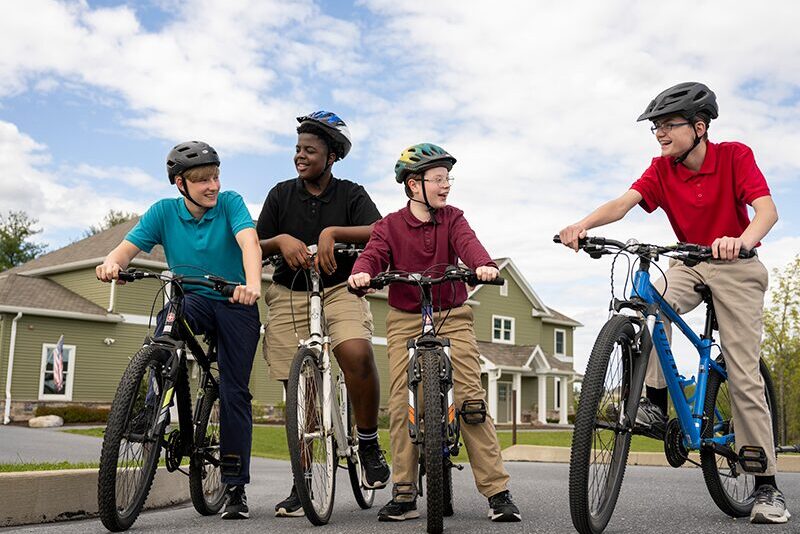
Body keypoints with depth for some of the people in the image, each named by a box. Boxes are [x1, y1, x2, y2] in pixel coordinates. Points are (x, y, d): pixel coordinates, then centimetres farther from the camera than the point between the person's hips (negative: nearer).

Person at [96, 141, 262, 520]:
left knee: (235, 393, -2)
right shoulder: (164, 212, -3)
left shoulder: (230, 203, -10)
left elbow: (249, 241, -27)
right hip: (193, 299, 1)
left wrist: (252, 283, -47)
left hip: (235, 304, -1)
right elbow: (129, 246, -13)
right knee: (168, 320, -36)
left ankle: (236, 487, 9)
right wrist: (112, 262, -38)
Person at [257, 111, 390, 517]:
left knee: (357, 354, -31)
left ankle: (369, 446, -9)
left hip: (340, 289, -2)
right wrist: (281, 240, -19)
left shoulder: (351, 195, 2)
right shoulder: (281, 194, 8)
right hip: (289, 296, 2)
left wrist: (332, 232, -27)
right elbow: (256, 247, 3)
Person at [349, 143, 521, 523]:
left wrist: (483, 264, -37)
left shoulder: (452, 218, 6)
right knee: (402, 402, -5)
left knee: (471, 397, -9)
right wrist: (361, 273, -38)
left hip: (451, 317, 0)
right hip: (405, 320, 0)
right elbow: (374, 253, -14)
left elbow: (467, 243, -14)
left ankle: (497, 491, -4)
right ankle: (404, 494, 6)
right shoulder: (390, 225, 4)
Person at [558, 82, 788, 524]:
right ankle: (656, 404, -18)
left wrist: (742, 240, -50)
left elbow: (766, 209, -27)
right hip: (689, 264, 3)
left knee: (744, 375, -7)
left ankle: (766, 483, 2)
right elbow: (623, 202, -20)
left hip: (737, 267, -3)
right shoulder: (661, 169, -5)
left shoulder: (735, 155, -14)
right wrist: (583, 224, -41)